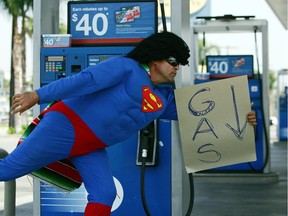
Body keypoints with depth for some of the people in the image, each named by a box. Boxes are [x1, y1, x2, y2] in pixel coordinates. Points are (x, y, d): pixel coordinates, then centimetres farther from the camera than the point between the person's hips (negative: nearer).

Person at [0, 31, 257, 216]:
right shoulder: (126, 67, -13)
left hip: (92, 148, 8)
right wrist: (37, 95, -29)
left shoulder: (166, 97, 11)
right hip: (66, 125, -7)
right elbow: (84, 80, -22)